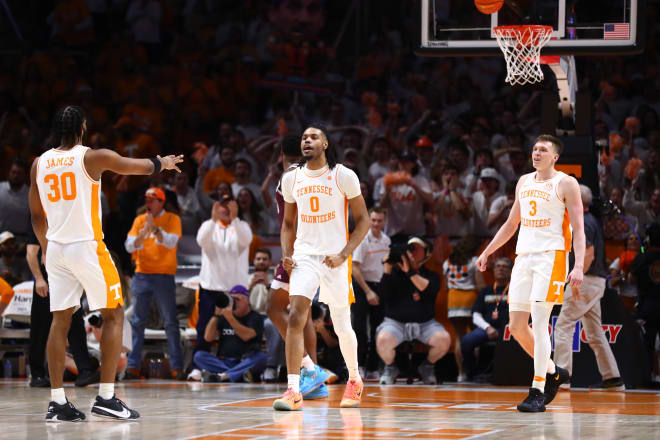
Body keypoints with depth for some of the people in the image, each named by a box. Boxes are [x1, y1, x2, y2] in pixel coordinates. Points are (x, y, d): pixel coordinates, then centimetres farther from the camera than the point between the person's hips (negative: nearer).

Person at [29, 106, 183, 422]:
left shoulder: (39, 164, 7)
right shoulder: (93, 158, -7)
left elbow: (36, 215, 15)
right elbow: (142, 167, 7)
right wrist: (164, 163, 28)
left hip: (55, 249, 5)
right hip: (87, 247, -5)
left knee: (60, 321, 8)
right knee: (113, 317, 5)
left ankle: (57, 402, 4)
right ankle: (106, 398, -2)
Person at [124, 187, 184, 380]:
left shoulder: (172, 219, 1)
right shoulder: (139, 220, 10)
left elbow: (171, 242, -12)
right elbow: (129, 246, 2)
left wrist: (154, 228, -22)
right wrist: (143, 232, -14)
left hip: (164, 275, -3)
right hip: (141, 275, 3)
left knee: (170, 322, -4)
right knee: (138, 322, 1)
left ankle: (177, 366, -4)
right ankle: (133, 366, 2)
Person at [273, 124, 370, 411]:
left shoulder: (344, 176, -4)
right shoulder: (291, 178, 7)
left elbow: (363, 220, -1)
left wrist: (343, 255, -13)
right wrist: (286, 254, 1)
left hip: (335, 260, -2)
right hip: (304, 257, 2)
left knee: (342, 326, 9)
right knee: (296, 318, -17)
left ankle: (354, 380, 35)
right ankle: (294, 392, -20)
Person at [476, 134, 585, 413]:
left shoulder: (566, 184, -2)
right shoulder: (524, 182, 16)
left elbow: (578, 229, -7)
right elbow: (511, 224, 27)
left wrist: (579, 266, -18)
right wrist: (487, 252, 24)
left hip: (551, 256, -7)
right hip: (524, 256, 7)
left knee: (539, 322, -15)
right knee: (516, 326, 3)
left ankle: (538, 392, -13)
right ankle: (553, 372, 23)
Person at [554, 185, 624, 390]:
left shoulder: (584, 223, -13)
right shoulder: (593, 220, 17)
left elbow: (589, 255, -20)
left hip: (587, 280, -10)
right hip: (598, 281, 10)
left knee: (563, 325, -9)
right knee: (594, 331, 12)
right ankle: (612, 377, 10)